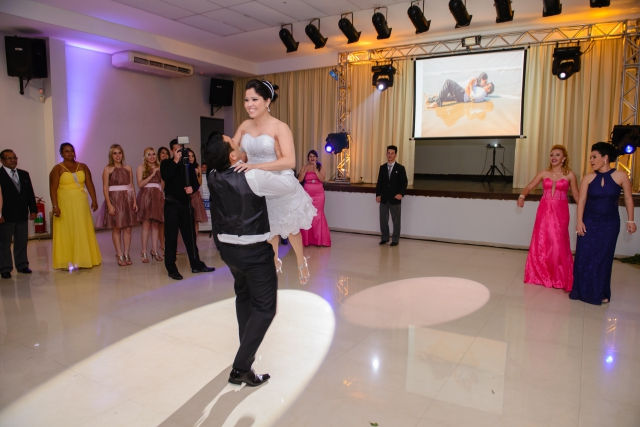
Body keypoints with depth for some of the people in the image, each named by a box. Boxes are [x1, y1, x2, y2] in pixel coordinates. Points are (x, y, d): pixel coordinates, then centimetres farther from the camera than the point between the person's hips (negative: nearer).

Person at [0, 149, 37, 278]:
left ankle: (22, 265, 21)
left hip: (22, 215, 5)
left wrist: (33, 210, 6)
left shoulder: (24, 174, 12)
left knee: (22, 242, 11)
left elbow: (30, 194, 13)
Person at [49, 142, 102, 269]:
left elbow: (89, 184, 8)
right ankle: (68, 261, 5)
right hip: (65, 205, -3)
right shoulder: (57, 169, -1)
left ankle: (83, 259, 16)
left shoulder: (83, 167, 10)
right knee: (67, 232, 0)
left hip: (81, 204, 4)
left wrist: (94, 200, -2)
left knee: (83, 231, 6)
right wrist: (55, 206, -16)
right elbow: (53, 189, -7)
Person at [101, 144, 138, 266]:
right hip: (114, 199, -3)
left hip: (127, 200, 4)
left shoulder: (128, 168, 9)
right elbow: (105, 188, -6)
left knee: (128, 228, 2)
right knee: (116, 228, 0)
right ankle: (119, 256, 6)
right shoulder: (108, 169, -1)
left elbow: (132, 186, 11)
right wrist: (109, 204, -14)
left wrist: (134, 201, 3)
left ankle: (126, 254, 10)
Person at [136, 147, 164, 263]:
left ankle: (154, 250, 6)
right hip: (145, 196, -3)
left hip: (157, 197, 3)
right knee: (146, 224, -7)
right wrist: (152, 175, -9)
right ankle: (144, 252, -2)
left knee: (156, 224, 2)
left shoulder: (159, 168, 17)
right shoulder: (141, 168, 7)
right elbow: (140, 184, -3)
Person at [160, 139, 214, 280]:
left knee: (190, 235, 10)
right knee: (171, 236, 0)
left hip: (185, 202, 4)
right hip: (171, 203, -3)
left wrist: (192, 188, -9)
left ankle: (196, 264, 19)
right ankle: (171, 269, 6)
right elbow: (165, 177, -17)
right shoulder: (166, 163, 3)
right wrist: (176, 161, -17)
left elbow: (195, 182, 13)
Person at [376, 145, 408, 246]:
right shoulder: (382, 167, 8)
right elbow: (379, 182, 8)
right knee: (383, 219, 9)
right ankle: (384, 238, 23)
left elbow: (404, 183, -4)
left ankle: (395, 240, 15)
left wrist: (401, 194, -17)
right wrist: (378, 195, -2)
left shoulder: (400, 168, -2)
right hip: (384, 199, 3)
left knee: (396, 220, 4)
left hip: (395, 199, -3)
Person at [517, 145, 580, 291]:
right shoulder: (544, 173, 6)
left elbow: (576, 195, 4)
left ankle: (560, 278, 13)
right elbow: (529, 186, 6)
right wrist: (522, 196, -12)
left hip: (560, 212, -2)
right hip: (544, 210, 3)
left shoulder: (569, 175, 0)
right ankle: (540, 275, 22)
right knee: (540, 242, 6)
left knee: (558, 244, -3)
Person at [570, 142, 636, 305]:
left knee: (603, 258, 7)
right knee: (584, 256, 3)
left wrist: (630, 220, 5)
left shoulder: (620, 176, -6)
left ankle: (600, 293, 23)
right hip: (589, 222, 1)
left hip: (610, 224, -1)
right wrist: (579, 221, -12)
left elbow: (628, 199, 3)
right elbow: (581, 200, -5)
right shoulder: (588, 178, -4)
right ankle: (582, 290, 19)